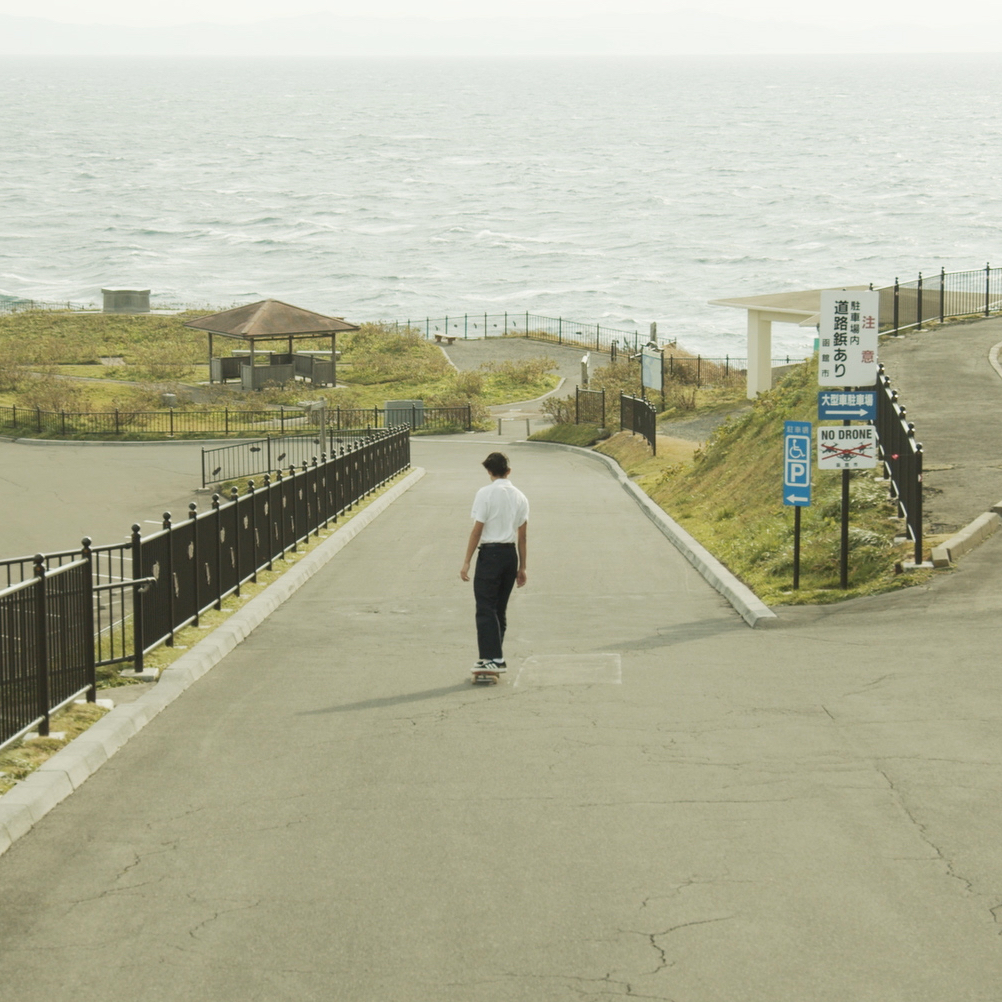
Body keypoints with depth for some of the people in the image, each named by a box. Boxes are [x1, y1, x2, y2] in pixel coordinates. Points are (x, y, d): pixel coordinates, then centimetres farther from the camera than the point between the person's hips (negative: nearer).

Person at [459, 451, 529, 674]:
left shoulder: (486, 493, -9)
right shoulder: (520, 497, 8)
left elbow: (477, 531, -11)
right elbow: (522, 535, 10)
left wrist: (467, 562, -7)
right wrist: (522, 567, 15)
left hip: (490, 553, -6)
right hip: (511, 553, 6)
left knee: (486, 608, -5)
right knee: (500, 609, 13)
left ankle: (493, 658, -13)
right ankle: (495, 657, 17)